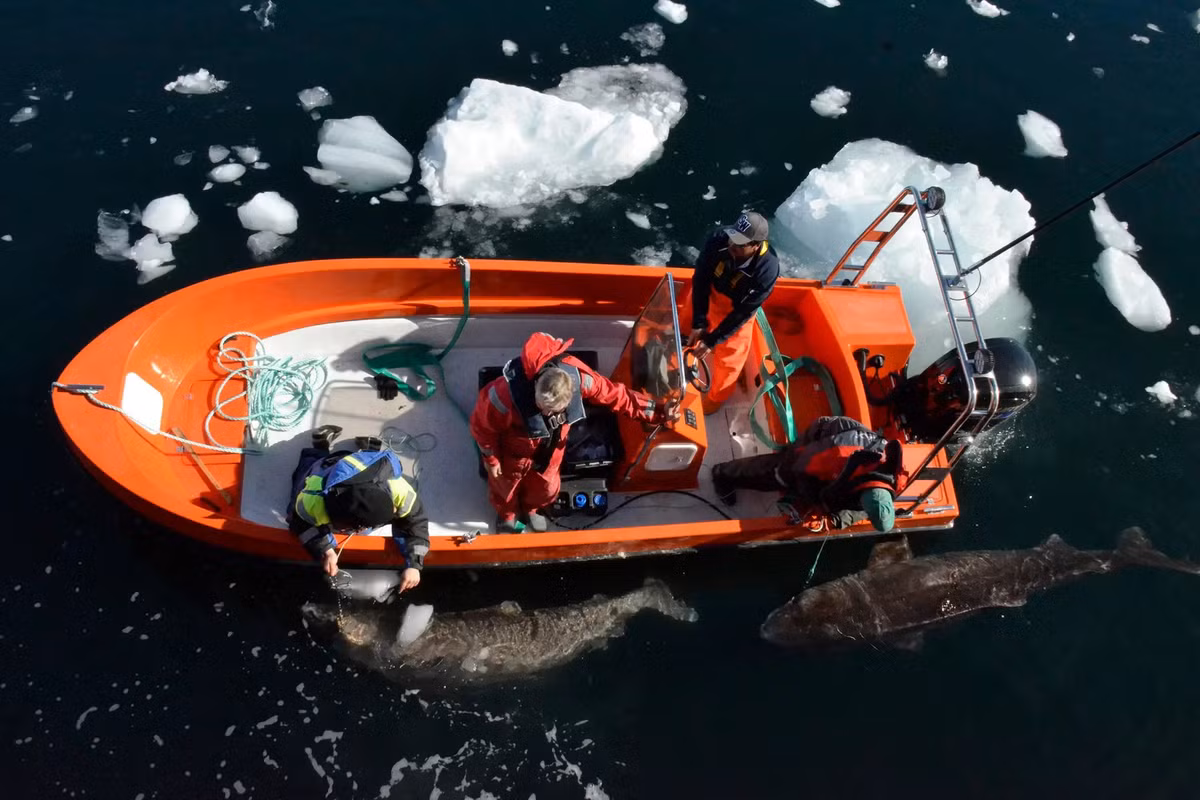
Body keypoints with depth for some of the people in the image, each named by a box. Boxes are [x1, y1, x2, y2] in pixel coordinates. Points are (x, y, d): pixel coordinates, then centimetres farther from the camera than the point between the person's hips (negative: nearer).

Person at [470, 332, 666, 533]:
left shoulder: (578, 378, -37)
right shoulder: (507, 395, -45)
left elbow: (614, 394, -21)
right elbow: (482, 424, -25)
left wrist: (653, 411, -17)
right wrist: (490, 458, -11)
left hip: (550, 449, 3)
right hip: (513, 451, -3)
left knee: (547, 488, 27)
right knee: (505, 487, 26)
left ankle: (530, 509, 64)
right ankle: (506, 514, 63)